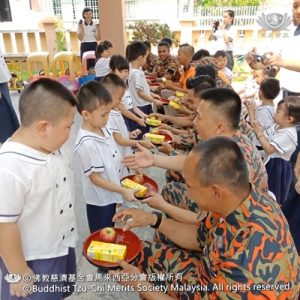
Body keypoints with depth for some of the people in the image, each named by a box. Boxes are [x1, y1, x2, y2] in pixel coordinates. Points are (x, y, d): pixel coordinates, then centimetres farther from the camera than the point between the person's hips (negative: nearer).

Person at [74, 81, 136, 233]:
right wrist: (123, 191, -21)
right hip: (99, 200, -7)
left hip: (111, 195, 8)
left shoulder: (103, 129, -5)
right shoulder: (87, 144, -29)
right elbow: (95, 178, -23)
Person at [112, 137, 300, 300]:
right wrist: (154, 219, -5)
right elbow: (201, 238, 0)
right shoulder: (243, 201, -17)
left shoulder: (247, 265, -40)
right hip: (213, 277, 6)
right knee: (143, 254, 9)